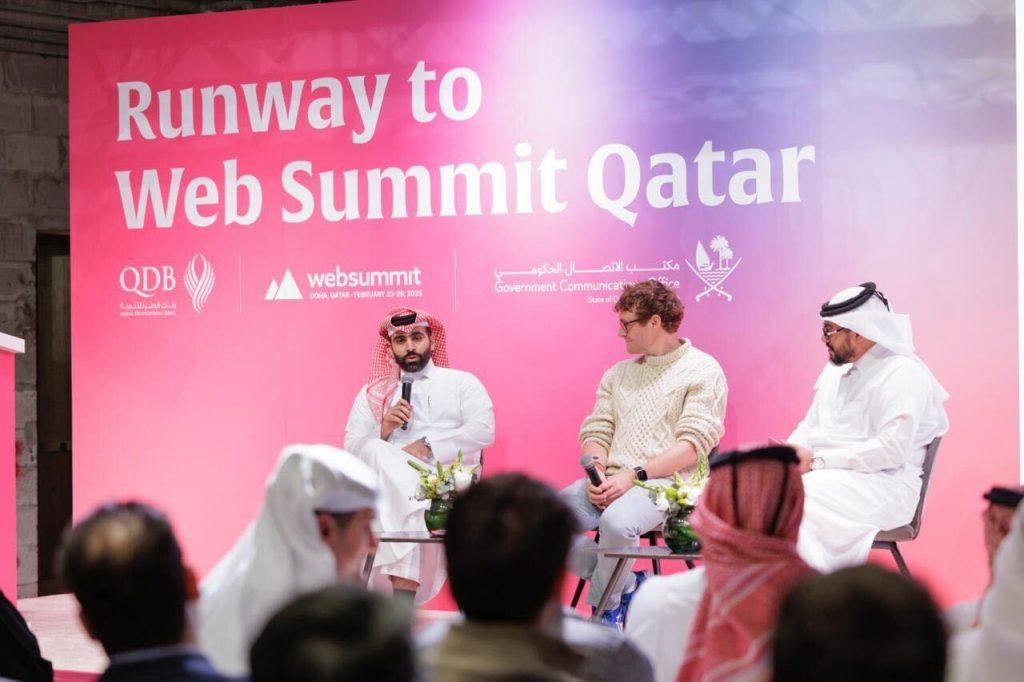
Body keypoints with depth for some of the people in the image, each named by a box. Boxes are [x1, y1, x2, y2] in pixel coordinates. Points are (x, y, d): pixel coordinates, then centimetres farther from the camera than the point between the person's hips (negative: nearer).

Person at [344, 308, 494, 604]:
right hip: (388, 486, 2)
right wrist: (384, 430, -7)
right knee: (376, 451, -33)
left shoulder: (462, 383, 18)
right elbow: (351, 454, 13)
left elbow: (483, 431, -1)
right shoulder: (373, 393, 22)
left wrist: (427, 447, -10)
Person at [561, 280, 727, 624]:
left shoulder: (703, 371, 1)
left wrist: (634, 475, -18)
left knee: (617, 521, -38)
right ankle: (626, 584, -3)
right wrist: (596, 473, -6)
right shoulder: (618, 374, 22)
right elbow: (595, 432, 17)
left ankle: (605, 608, -10)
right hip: (613, 481, 6)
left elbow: (692, 444, -9)